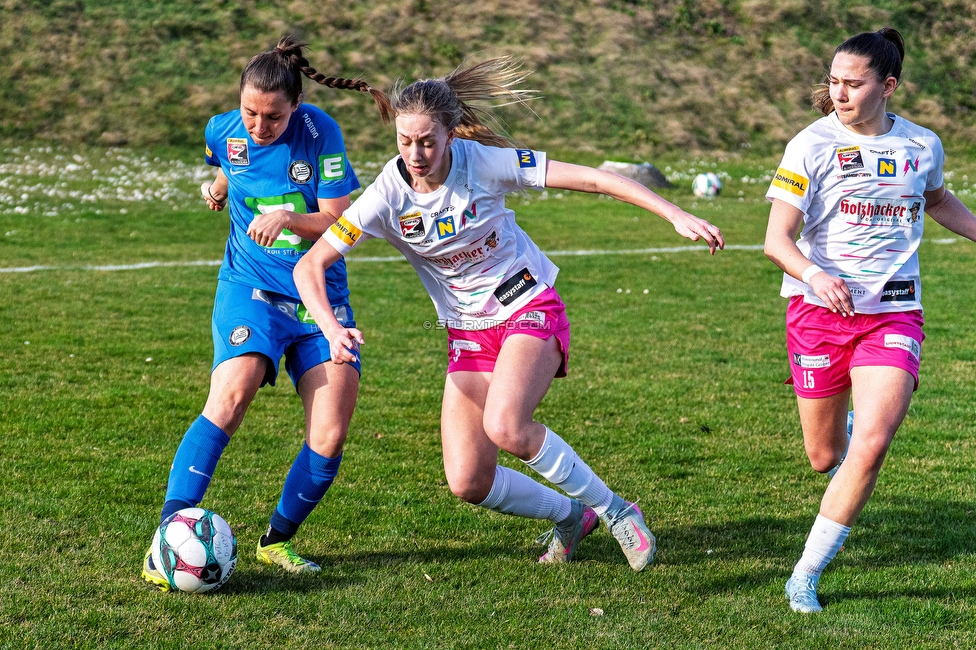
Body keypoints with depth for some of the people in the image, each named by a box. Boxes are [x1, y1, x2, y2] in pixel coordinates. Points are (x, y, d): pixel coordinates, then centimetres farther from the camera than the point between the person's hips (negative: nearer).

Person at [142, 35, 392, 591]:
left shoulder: (320, 132, -11)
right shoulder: (224, 132, -2)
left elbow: (341, 223, -11)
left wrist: (289, 217, -26)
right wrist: (219, 186, 2)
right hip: (250, 286, 0)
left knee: (331, 436, -7)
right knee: (231, 396, -27)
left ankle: (278, 540, 18)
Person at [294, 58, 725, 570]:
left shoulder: (482, 162, -18)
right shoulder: (387, 196, -14)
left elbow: (589, 178, -16)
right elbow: (310, 266, -15)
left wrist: (674, 214, -21)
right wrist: (333, 330, -33)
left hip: (530, 308, -3)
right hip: (468, 332, 4)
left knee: (505, 427, -31)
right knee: (467, 483, -6)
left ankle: (614, 510, -10)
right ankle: (569, 516, 22)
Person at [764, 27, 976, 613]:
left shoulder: (922, 145, 4)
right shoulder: (812, 145, -7)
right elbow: (777, 239, -14)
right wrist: (815, 275, -33)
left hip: (894, 312, 1)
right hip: (819, 308, -1)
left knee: (871, 445, -19)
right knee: (825, 457, 10)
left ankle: (806, 576, -5)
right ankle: (847, 430, 51)